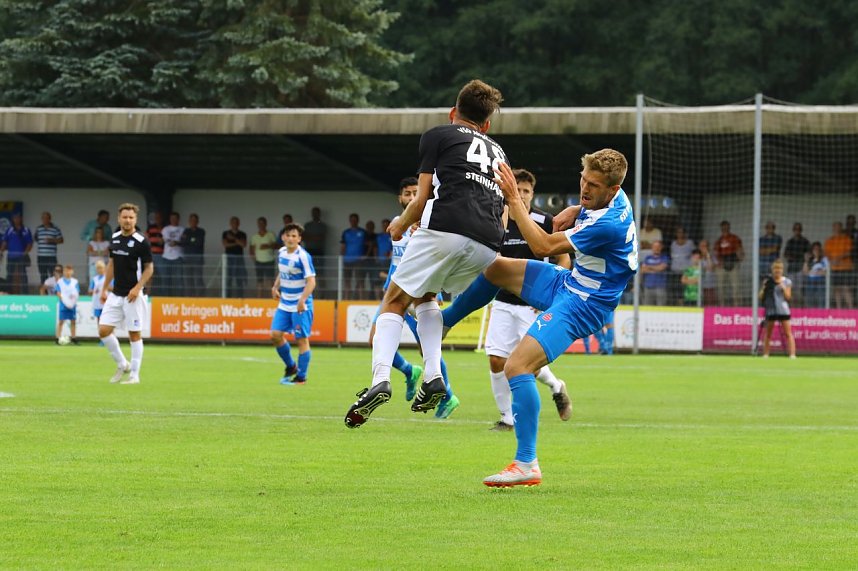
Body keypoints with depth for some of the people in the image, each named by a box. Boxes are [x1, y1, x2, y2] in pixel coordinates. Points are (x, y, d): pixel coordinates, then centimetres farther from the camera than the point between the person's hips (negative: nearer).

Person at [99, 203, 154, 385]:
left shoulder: (141, 241, -10)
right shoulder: (114, 238, 8)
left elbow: (149, 268, -8)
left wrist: (137, 288, -19)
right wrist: (105, 288, 15)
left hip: (132, 296, -6)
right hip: (115, 295, 6)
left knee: (134, 334, -1)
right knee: (104, 330, -1)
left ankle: (134, 374, 7)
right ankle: (122, 365, 17)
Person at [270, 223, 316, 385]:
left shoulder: (303, 257, -16)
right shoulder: (281, 252, 6)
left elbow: (311, 281, -20)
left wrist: (302, 300, -31)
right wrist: (276, 287, 8)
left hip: (300, 306, -7)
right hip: (284, 303, 7)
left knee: (302, 340, -1)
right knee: (275, 335, 1)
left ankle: (301, 377, 7)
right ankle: (291, 367, 22)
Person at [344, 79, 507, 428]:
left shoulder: (437, 136, 16)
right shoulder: (498, 152, 32)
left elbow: (422, 199, 10)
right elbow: (503, 215, 28)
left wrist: (401, 225, 28)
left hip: (445, 228, -5)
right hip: (488, 246, 5)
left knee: (396, 300, 7)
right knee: (425, 296, 27)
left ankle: (380, 379, -15)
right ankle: (433, 376, 7)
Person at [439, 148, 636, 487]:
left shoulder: (609, 224, -30)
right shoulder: (608, 198, -2)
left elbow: (544, 246, -24)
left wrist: (514, 199, -19)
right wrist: (575, 211, 3)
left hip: (582, 304, -10)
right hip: (568, 282, 11)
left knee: (517, 366, -24)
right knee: (492, 267, 17)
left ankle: (527, 465, -23)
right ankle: (442, 321, 40)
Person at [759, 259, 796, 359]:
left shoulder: (787, 282, 3)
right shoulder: (767, 281, 6)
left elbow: (788, 297, -1)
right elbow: (761, 297, 6)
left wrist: (783, 288, -14)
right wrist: (763, 289, -12)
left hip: (783, 310, -2)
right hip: (770, 310, 2)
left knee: (788, 333, -7)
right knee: (768, 333, 8)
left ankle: (792, 354, -12)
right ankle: (765, 354, 15)